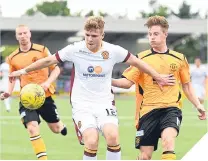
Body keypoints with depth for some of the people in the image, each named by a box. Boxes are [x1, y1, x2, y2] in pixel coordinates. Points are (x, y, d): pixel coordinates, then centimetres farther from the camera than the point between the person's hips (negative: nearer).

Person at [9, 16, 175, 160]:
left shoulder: (113, 51, -5)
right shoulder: (75, 50, -8)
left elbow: (136, 62, 9)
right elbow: (49, 61, 4)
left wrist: (158, 77, 15)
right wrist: (24, 71, 10)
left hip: (105, 103, 1)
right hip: (82, 104, -1)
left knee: (113, 136, -24)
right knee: (91, 141, -25)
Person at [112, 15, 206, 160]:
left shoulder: (179, 59, 8)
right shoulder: (141, 58, 4)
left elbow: (187, 85, 17)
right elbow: (128, 82, 0)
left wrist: (198, 105, 8)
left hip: (171, 108, 0)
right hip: (148, 110, 0)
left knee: (168, 139, -30)